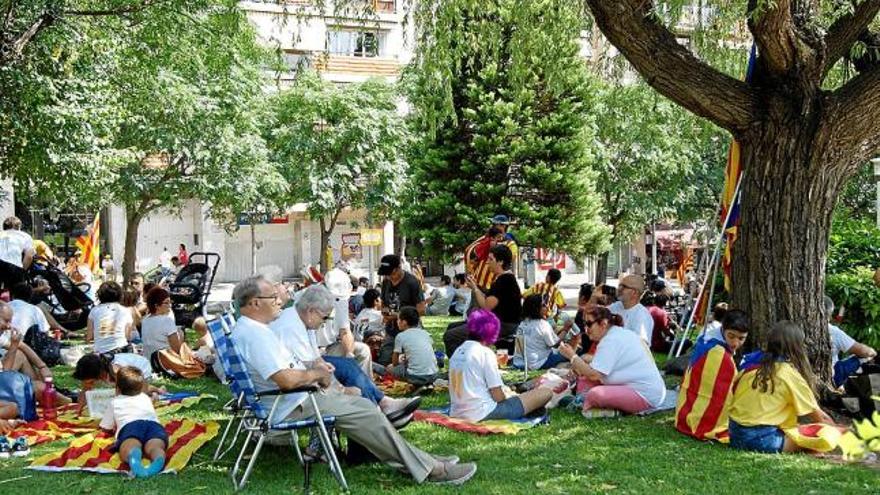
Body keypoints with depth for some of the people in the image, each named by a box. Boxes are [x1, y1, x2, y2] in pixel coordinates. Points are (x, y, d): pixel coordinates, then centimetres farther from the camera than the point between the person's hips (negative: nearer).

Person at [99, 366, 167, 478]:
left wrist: (116, 425, 57)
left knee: (128, 447, -30)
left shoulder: (115, 402, 34)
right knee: (154, 446, -28)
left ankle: (134, 456, -68)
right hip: (153, 422, 2)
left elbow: (106, 427, 38)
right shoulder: (145, 398, 42)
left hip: (130, 425, -2)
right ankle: (158, 460, -65)